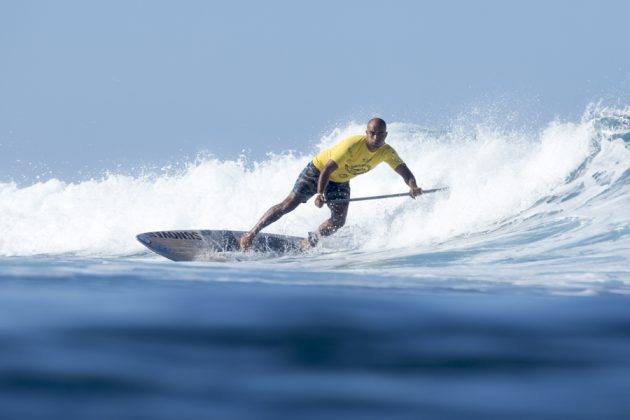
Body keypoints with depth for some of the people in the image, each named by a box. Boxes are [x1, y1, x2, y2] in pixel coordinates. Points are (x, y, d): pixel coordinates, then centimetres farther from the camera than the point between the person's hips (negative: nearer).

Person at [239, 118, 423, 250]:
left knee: (338, 221, -13)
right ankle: (251, 234, -1)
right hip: (317, 171, -5)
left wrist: (412, 186, -42)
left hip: (340, 182, 5)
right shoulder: (352, 145, -35)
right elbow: (327, 169, -36)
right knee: (287, 205, -9)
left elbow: (404, 171, -19)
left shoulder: (386, 152, -18)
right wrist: (320, 194, -46)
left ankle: (310, 242, 12)